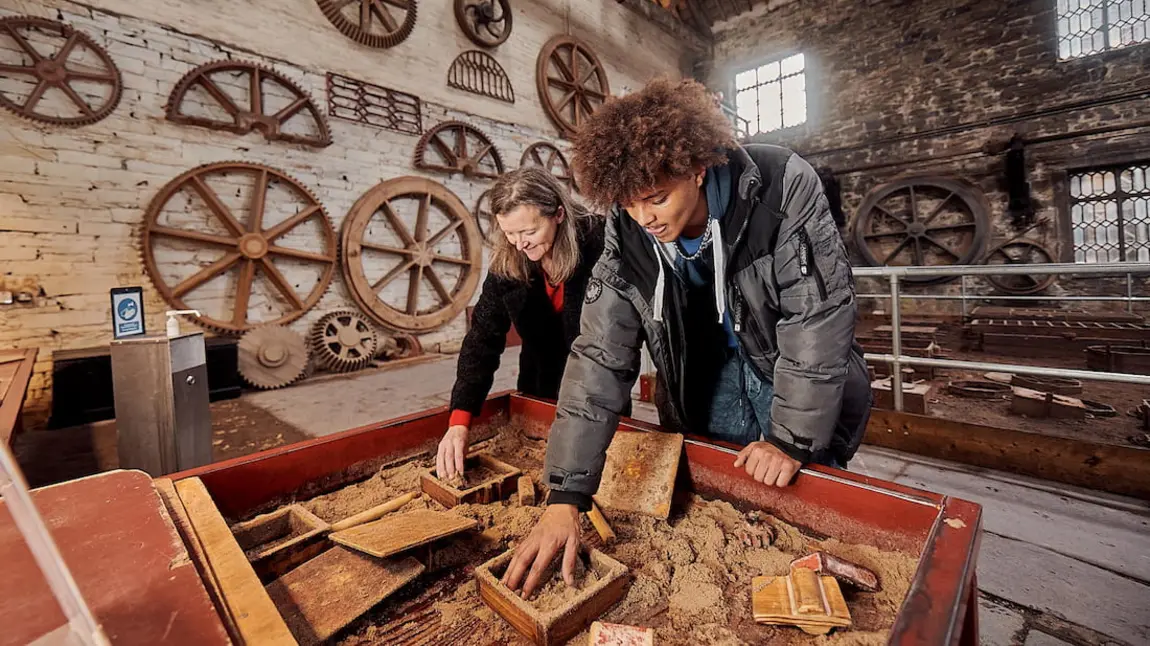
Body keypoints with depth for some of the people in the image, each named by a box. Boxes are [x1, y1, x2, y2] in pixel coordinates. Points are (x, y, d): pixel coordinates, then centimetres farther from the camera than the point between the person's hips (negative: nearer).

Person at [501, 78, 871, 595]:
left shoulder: (783, 185, -26)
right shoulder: (626, 236, -18)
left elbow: (820, 315, -22)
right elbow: (600, 357, -21)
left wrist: (792, 440, -19)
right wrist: (565, 498, -24)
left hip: (798, 383, -1)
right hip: (708, 387, 2)